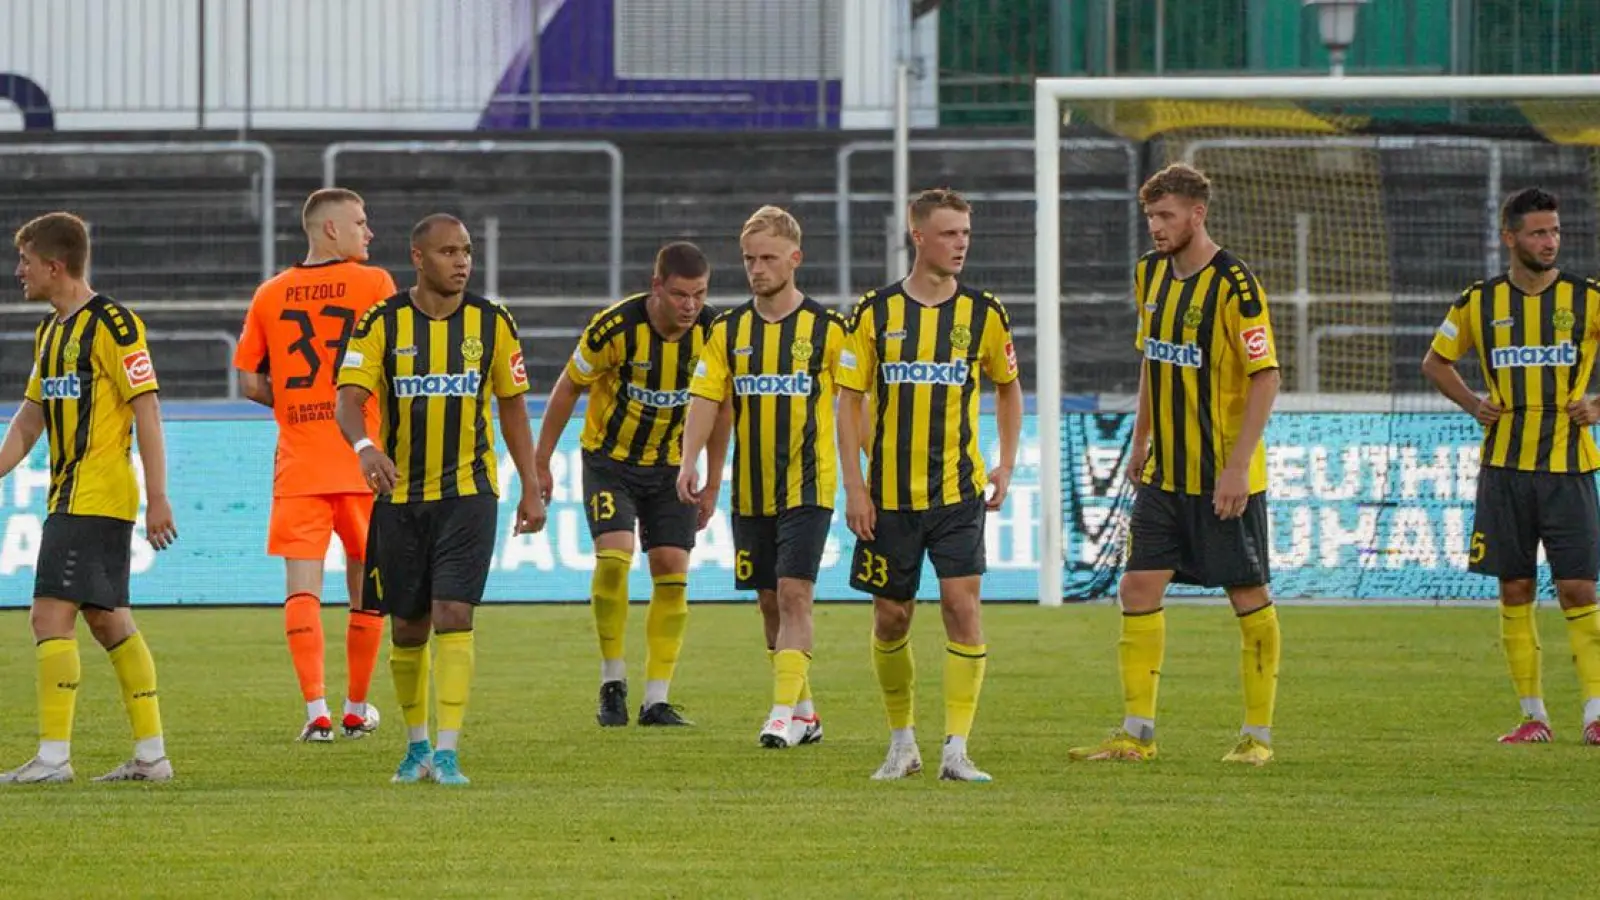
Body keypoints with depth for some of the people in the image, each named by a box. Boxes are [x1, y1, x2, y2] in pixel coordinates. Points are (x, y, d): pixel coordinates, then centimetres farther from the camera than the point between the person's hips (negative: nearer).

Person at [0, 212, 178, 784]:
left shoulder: (112, 324, -12)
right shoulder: (51, 331, 16)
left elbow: (146, 409, -15)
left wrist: (157, 497, -18)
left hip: (95, 498, -10)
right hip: (70, 496, 10)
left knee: (51, 617, -13)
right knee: (108, 620, 10)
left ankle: (53, 757, -13)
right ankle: (151, 754, 14)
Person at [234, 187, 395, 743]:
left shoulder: (270, 295, 6)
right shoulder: (373, 284, -4)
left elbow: (249, 381, 6)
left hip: (298, 462, 2)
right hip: (363, 460, -2)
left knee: (302, 585, -2)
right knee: (366, 586, 12)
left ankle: (316, 711, -14)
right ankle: (357, 709, 19)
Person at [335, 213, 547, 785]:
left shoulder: (492, 323, 1)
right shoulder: (382, 324, -4)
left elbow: (512, 406, 10)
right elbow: (348, 399, -12)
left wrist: (531, 490, 8)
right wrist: (363, 445, -34)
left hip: (467, 492, -1)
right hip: (400, 496, 1)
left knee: (453, 615, -15)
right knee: (407, 629, 8)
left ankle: (448, 753, -15)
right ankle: (416, 745, 27)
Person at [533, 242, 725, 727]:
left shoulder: (713, 334, -14)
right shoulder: (617, 327, -23)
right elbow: (567, 388, -8)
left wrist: (711, 486, 5)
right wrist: (540, 463, -4)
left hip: (673, 465, 3)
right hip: (610, 458, -3)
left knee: (672, 574, -4)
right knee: (613, 555, -21)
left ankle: (656, 700, 2)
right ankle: (613, 681, -5)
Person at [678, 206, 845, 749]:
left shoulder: (827, 329, -4)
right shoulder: (729, 331, 5)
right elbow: (707, 399, -1)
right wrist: (691, 463, -16)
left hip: (807, 486, -4)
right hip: (749, 491, 4)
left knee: (794, 595, -14)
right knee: (769, 603, 9)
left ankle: (785, 714, -17)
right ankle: (805, 711, 21)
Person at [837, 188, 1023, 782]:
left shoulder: (983, 312, 1)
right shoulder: (876, 311, -1)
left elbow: (1008, 387, 17)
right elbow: (850, 400, 2)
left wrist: (1006, 466, 7)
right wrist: (854, 486, -5)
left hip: (958, 489, 0)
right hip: (889, 493, 0)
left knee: (962, 605, -12)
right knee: (891, 619, 7)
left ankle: (956, 750, -9)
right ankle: (902, 742, 24)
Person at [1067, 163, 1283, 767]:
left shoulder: (1234, 285, -15)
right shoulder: (1151, 274, 8)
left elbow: (1265, 378, -17)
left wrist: (1238, 465, -22)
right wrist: (1141, 441, 18)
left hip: (1224, 476, -7)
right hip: (1164, 473, 7)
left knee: (1249, 597, 1)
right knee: (1139, 589, 1)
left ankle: (1257, 735, 10)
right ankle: (1137, 734, 6)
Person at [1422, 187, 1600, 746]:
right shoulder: (1479, 303, 5)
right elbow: (1436, 363, 19)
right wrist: (1472, 406, 4)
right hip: (1504, 466, 2)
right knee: (1515, 591, 2)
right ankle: (1533, 716, 8)